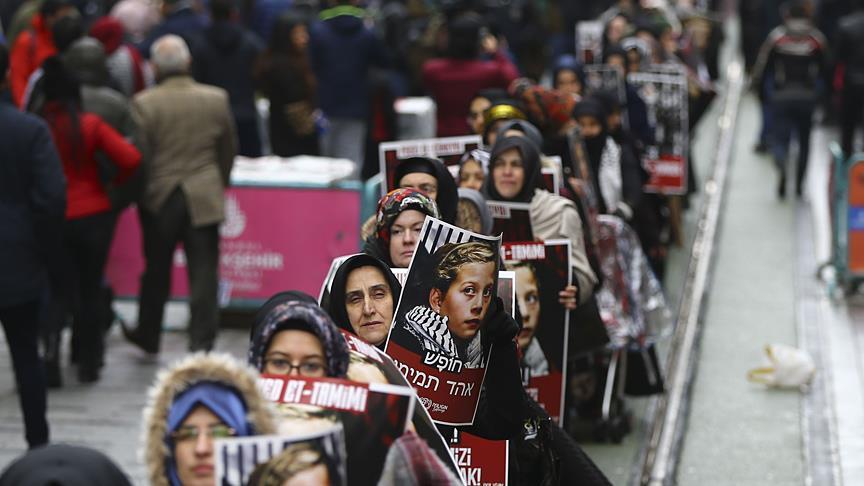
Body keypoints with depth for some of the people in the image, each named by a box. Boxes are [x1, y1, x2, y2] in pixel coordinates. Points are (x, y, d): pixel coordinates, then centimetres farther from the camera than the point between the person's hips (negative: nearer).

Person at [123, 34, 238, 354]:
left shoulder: (144, 103, -12)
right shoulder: (216, 99, -4)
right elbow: (228, 151, 7)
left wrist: (139, 192, 9)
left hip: (159, 198, 0)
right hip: (204, 199, 0)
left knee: (156, 271, 15)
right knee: (203, 272, 2)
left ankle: (148, 335, 31)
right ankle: (202, 342, 0)